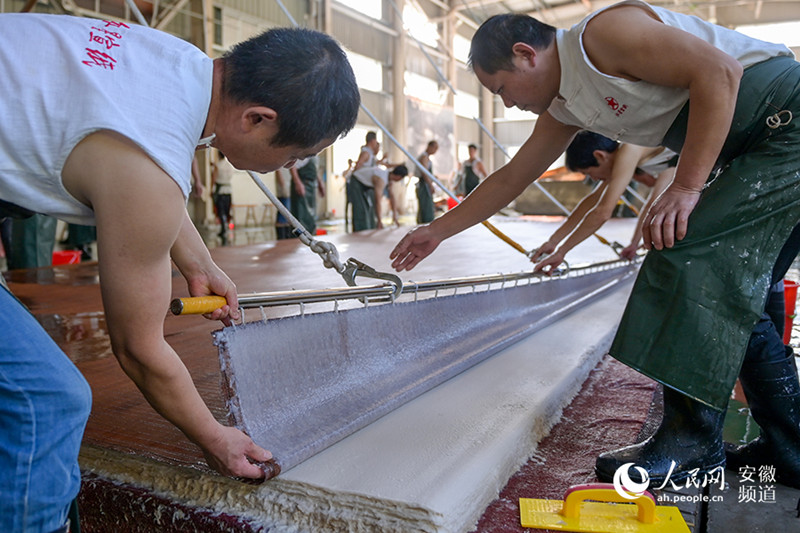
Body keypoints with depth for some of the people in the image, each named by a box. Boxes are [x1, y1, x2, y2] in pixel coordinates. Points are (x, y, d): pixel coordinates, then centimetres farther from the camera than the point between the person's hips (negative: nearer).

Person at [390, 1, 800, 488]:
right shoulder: (563, 109, 11)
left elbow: (719, 72, -24)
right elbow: (510, 179, 17)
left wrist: (687, 187, -26)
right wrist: (438, 231, 20)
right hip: (746, 154, 9)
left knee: (693, 255, -18)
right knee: (732, 290, 8)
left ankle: (693, 442, -10)